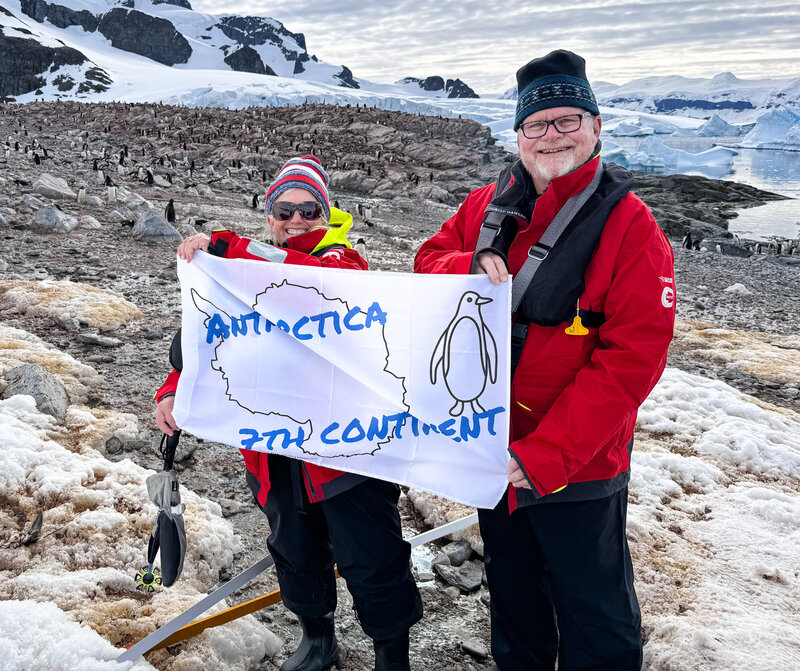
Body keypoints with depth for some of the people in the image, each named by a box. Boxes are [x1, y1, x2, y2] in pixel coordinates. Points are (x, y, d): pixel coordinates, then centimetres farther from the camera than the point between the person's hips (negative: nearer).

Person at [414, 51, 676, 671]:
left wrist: (544, 456, -25)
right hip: (491, 449, 5)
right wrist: (472, 266, -20)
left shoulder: (627, 224, -15)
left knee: (593, 610, 12)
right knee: (510, 584, 26)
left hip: (577, 468, -5)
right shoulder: (488, 206, 1)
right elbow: (427, 262, 5)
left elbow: (632, 358, -20)